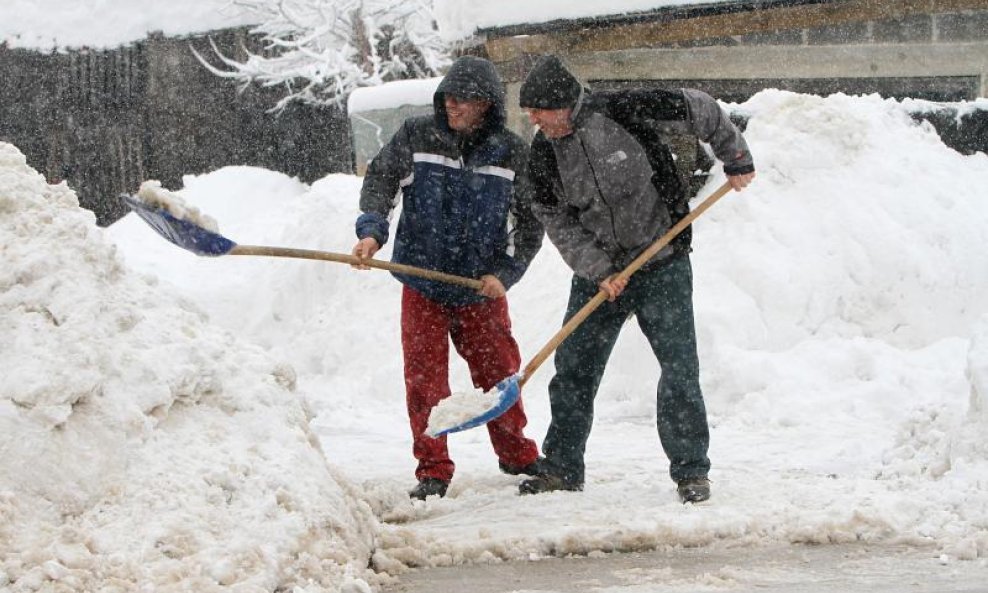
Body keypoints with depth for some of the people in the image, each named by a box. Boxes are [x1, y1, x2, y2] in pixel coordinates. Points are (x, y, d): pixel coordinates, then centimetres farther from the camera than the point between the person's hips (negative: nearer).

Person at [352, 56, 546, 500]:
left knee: (499, 372, 9)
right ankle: (433, 470, 7)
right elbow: (380, 179, -2)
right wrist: (372, 230, -20)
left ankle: (517, 455, 29)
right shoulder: (415, 137, -3)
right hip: (422, 288, 0)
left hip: (482, 290, 0)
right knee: (425, 379, -2)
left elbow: (531, 221, 1)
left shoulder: (511, 153, -3)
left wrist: (505, 273, -9)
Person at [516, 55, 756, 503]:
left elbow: (698, 109, -6)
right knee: (572, 370, 4)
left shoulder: (626, 111, -17)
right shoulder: (543, 154, -5)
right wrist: (598, 270, -15)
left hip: (662, 267, -4)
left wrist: (735, 159, 0)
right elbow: (557, 221, -3)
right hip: (597, 272, 4)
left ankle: (690, 471, 0)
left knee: (679, 367, -8)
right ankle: (562, 469, 16)